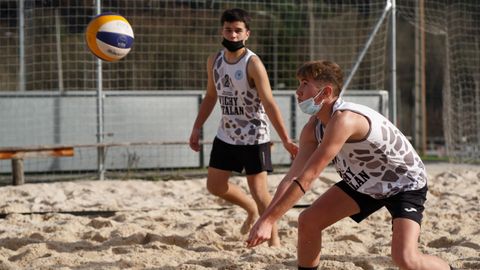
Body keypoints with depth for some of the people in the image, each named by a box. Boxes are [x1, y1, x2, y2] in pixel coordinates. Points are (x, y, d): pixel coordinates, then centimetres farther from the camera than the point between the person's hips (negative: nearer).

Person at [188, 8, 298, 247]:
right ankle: (252, 210, 35)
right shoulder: (214, 61, 2)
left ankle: (274, 239, 9)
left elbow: (269, 104, -20)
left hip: (254, 137, -6)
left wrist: (285, 140, -25)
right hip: (226, 135, 6)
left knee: (258, 190, -5)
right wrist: (197, 128, 10)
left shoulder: (252, 64, -18)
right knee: (215, 185, 10)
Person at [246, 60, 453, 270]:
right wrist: (264, 219, -21)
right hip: (365, 182, 9)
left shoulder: (343, 120, -35)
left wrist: (268, 220, -35)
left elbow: (306, 178, -36)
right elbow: (293, 176, -9)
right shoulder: (313, 128, -8)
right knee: (309, 221, -1)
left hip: (406, 183, -9)